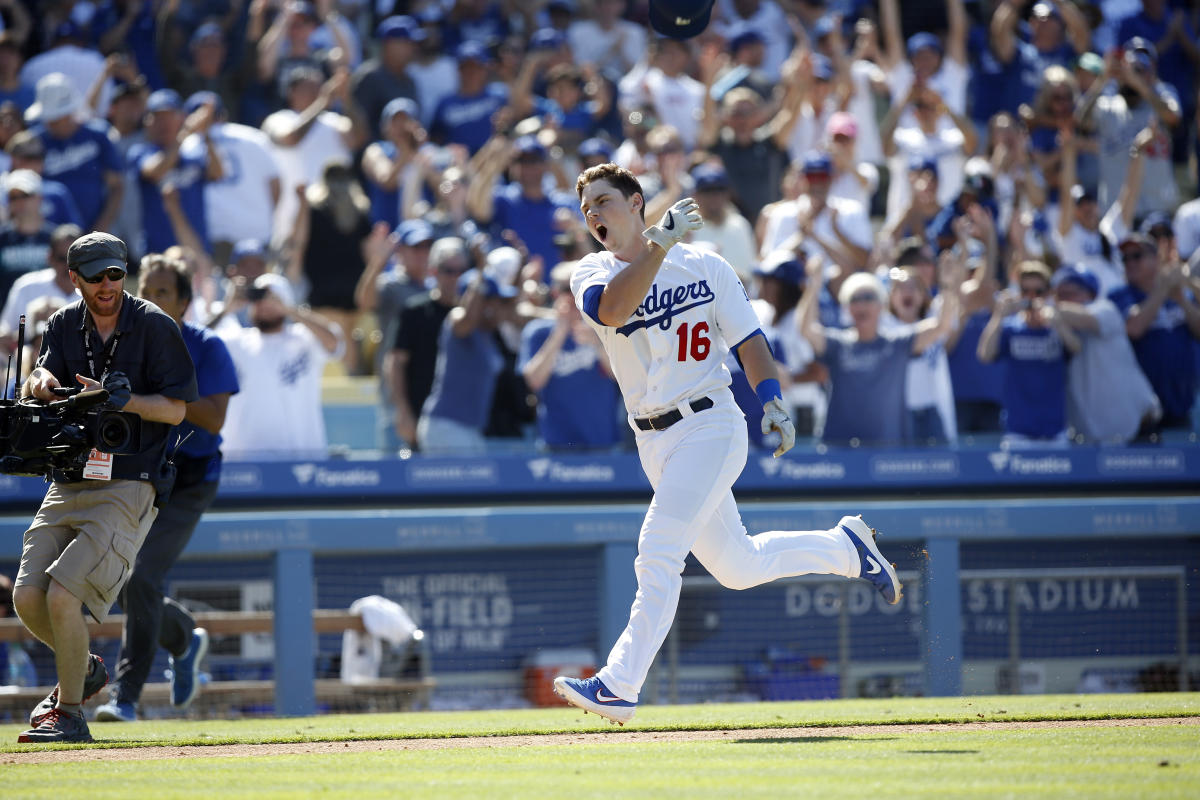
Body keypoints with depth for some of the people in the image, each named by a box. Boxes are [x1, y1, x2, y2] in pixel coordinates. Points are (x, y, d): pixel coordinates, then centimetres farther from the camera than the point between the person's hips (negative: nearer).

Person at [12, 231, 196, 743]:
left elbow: (175, 410, -7)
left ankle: (70, 712, -3)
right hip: (68, 485, 6)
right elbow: (35, 387, -3)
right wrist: (41, 381, -28)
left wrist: (126, 399, -26)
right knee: (27, 598, -3)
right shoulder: (64, 325, 10)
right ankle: (83, 670, 26)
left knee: (62, 595, -19)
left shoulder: (155, 327, -5)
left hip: (128, 487, -6)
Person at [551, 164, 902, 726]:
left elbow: (747, 341, 3)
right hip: (653, 443, 5)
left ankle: (619, 687, -20)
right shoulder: (592, 274, 4)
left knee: (658, 554, -18)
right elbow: (612, 309, -20)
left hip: (709, 427, -5)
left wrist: (772, 403, -12)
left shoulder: (704, 267, 0)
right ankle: (846, 548, 36)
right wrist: (658, 244, -28)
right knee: (736, 565, 13)